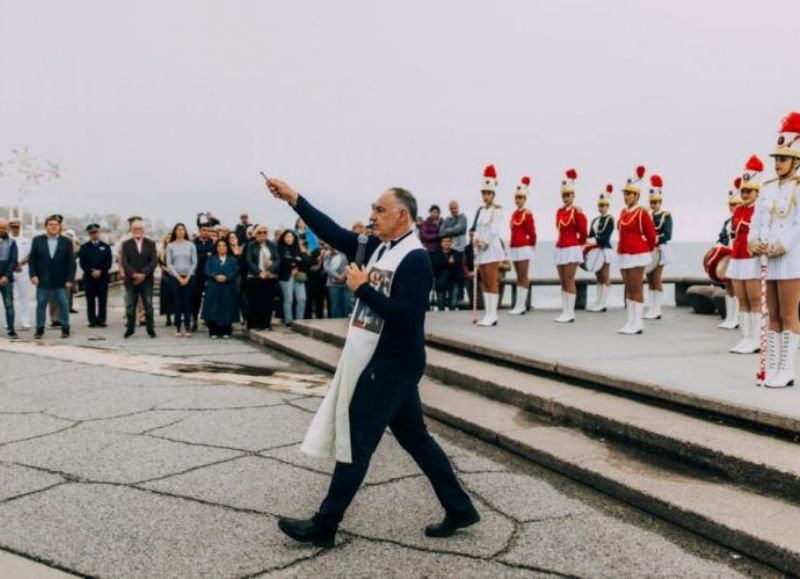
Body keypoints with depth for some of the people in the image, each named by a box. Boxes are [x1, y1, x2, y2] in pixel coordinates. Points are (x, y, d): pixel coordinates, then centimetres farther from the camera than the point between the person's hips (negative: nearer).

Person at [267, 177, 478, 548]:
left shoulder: (415, 259, -17)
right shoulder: (378, 247, 9)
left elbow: (404, 314, -26)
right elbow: (333, 233, 9)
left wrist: (361, 288, -18)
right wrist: (293, 199, 4)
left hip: (392, 364, -9)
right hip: (380, 361, 9)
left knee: (356, 440, -1)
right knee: (414, 437, 15)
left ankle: (324, 526, 10)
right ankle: (459, 509, 24)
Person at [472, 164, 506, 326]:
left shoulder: (497, 209, -3)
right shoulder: (480, 210, 16)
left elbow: (494, 229, -11)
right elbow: (477, 229, 14)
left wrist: (484, 242, -12)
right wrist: (476, 240, -3)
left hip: (491, 248, -7)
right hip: (480, 250, 7)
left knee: (492, 282, -7)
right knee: (484, 283, 6)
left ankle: (492, 315, -7)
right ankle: (488, 314, 10)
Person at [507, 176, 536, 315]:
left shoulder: (527, 214, -10)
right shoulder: (514, 213, 13)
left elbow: (532, 232, -9)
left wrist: (532, 244, 2)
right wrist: (513, 243, 16)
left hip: (524, 248, -8)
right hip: (514, 247, 8)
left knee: (523, 277, -4)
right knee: (519, 277, 9)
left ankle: (521, 306, -3)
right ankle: (520, 305, 13)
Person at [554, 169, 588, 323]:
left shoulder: (577, 212, -9)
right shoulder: (559, 211, 10)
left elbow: (583, 232, -5)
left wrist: (579, 244, 8)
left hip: (571, 249, -7)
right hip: (560, 249, 7)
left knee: (569, 281, -5)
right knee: (563, 282, 8)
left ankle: (570, 313, -1)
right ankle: (565, 311, 13)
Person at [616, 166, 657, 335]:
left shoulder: (642, 213, -9)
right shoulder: (623, 212, 11)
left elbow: (652, 236, -4)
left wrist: (647, 250, 6)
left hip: (637, 255, -7)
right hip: (624, 255, 7)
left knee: (636, 289, -3)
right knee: (628, 289, 9)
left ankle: (637, 324, 2)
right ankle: (631, 322, 14)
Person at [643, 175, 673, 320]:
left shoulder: (666, 216, -4)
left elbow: (667, 235, -14)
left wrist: (655, 240, -25)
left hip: (659, 250, -6)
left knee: (657, 280, -4)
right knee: (650, 280, 6)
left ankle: (657, 310, 0)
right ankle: (652, 309, 10)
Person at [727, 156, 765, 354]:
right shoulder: (738, 211, 13)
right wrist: (730, 257, 7)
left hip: (753, 261, -7)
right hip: (737, 260, 7)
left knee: (755, 301, -3)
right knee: (742, 301, 8)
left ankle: (756, 341, 1)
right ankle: (746, 339, 13)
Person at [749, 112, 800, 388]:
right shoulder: (768, 188, 14)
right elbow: (757, 219, 9)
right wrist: (754, 242, -9)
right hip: (766, 258, 6)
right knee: (773, 316, 9)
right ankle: (771, 369, 13)